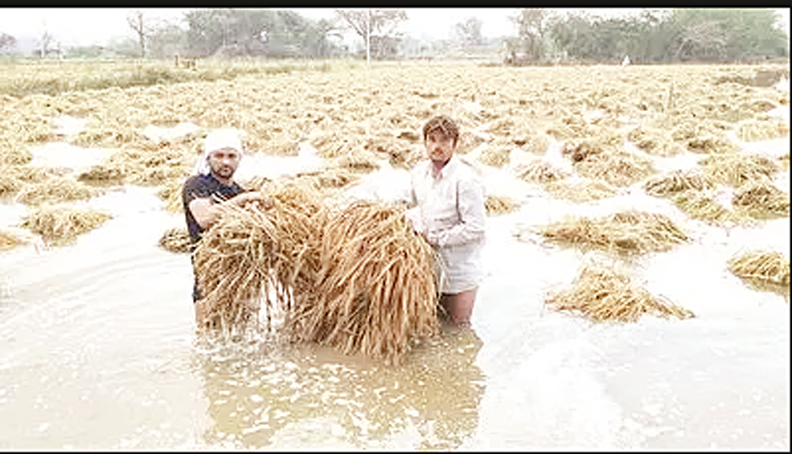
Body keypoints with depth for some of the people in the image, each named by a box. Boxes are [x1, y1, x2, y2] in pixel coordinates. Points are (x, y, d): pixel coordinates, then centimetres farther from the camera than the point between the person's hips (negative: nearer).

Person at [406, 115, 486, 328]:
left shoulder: (466, 178, -22)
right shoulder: (418, 172, -1)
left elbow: (474, 228, -21)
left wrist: (436, 238, -17)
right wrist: (418, 228, -3)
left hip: (460, 268, -6)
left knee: (457, 328, 9)